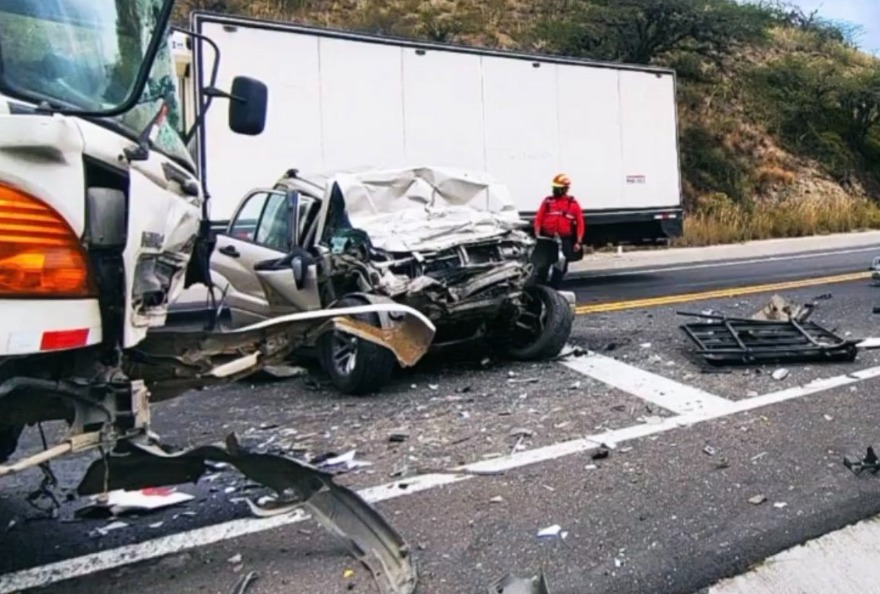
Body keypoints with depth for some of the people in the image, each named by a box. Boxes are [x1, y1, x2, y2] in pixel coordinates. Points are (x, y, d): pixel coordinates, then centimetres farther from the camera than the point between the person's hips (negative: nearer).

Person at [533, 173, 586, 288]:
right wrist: (537, 235, -7)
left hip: (565, 241, 0)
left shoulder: (573, 203, 4)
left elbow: (580, 223, 2)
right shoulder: (548, 201, 6)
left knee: (560, 269, 7)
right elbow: (538, 219, 2)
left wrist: (578, 242, -4)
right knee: (543, 267, 1)